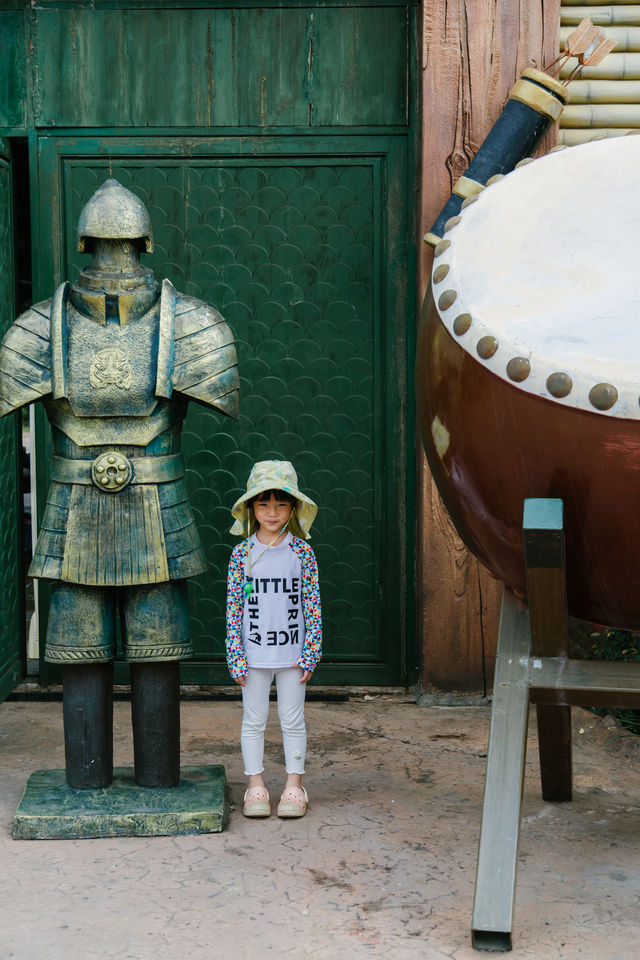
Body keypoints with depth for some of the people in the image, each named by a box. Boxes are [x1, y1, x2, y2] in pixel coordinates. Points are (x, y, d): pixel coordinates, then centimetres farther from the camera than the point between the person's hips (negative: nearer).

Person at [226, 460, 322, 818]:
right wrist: (236, 656, -4)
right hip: (254, 653, 0)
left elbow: (313, 604, -1)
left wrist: (310, 653, -4)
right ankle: (256, 786, 21)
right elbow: (233, 605, -1)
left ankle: (294, 785, 21)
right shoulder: (242, 553, -2)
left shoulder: (302, 552, -3)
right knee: (254, 721, 9)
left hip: (292, 653, 0)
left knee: (293, 720, 9)